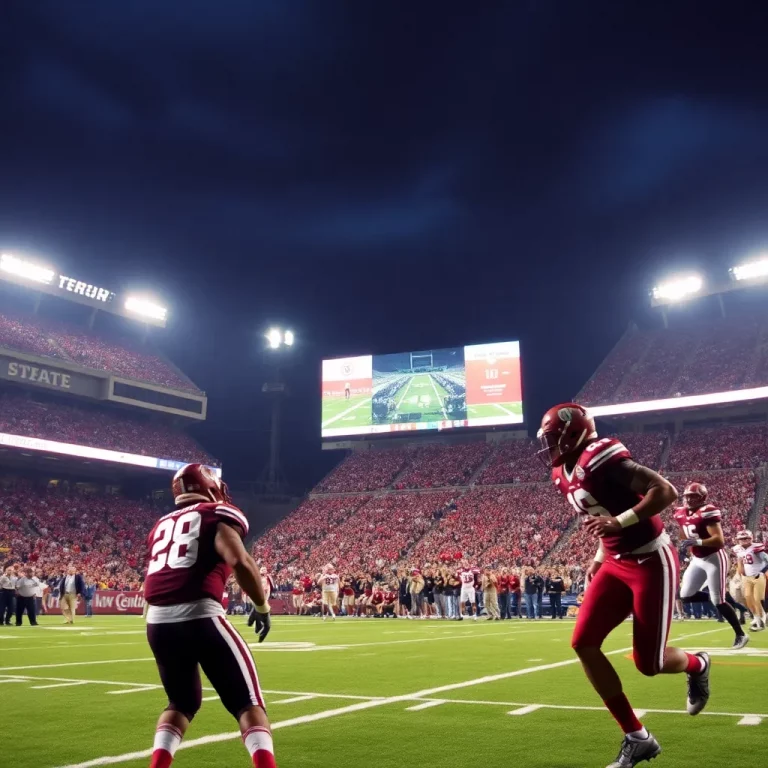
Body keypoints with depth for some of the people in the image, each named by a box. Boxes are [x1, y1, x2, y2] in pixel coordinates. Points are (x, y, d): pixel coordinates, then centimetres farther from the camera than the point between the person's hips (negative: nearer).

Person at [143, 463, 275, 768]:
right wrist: (262, 606, 0)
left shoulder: (162, 525, 25)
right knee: (249, 705, 4)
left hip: (157, 621, 6)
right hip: (198, 617, -6)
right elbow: (239, 561, -11)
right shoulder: (219, 514, 5)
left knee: (182, 703, 27)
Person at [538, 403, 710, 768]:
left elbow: (666, 492, -25)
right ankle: (637, 738, 8)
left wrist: (619, 522, -30)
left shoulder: (600, 459, -23)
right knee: (583, 643, -4)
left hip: (651, 562, -8)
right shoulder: (564, 474, 6)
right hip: (617, 564, 9)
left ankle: (696, 666, 36)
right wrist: (599, 557, 15)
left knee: (649, 663, -2)